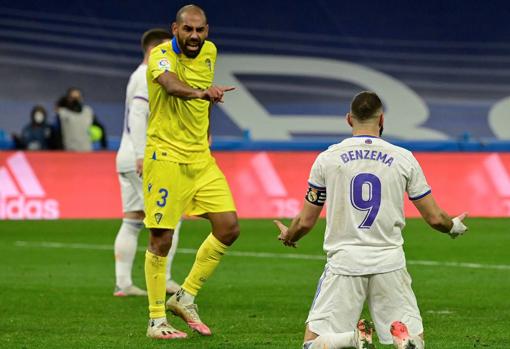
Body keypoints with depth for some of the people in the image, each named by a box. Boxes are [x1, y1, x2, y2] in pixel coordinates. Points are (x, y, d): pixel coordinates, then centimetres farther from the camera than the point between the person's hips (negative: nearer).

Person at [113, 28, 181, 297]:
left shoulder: (140, 76, 20)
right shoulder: (149, 78, -10)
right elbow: (137, 116, -21)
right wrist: (142, 155, -27)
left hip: (127, 160, 10)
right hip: (145, 161, -10)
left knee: (131, 222, 6)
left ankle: (122, 283, 2)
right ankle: (162, 279, -9)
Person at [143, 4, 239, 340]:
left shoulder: (209, 52, 5)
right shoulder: (161, 55, -16)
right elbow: (171, 85, -39)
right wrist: (201, 92, -58)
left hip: (201, 157, 7)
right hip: (165, 157, -7)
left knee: (229, 227, 1)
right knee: (161, 240, -4)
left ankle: (186, 296, 16)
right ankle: (156, 320, 8)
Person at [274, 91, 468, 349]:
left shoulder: (327, 158, 3)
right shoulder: (403, 158, 4)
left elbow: (305, 222, 9)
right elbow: (434, 218, 9)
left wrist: (287, 236, 33)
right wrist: (454, 227, 32)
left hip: (344, 262, -1)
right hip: (389, 263, 1)